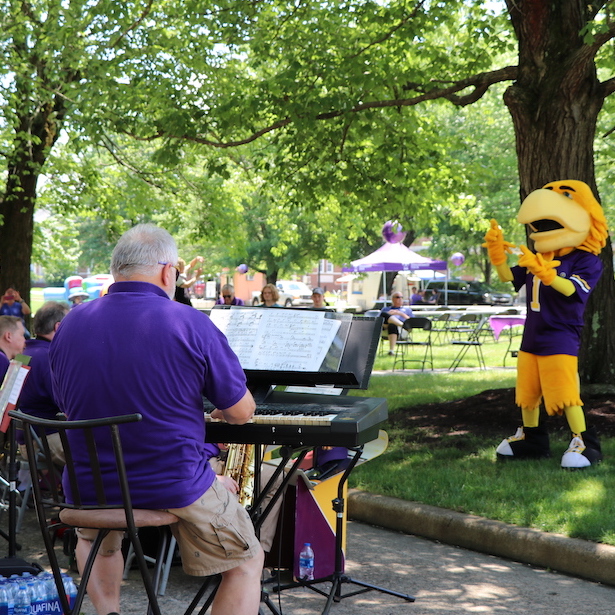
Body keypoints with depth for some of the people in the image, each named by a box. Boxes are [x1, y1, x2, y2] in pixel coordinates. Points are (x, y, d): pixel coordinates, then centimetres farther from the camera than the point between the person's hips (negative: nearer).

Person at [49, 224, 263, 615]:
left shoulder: (70, 326, -2)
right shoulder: (191, 325, -14)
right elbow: (242, 412, -7)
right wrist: (221, 409, 17)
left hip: (88, 493, 4)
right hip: (175, 489, -4)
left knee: (94, 539, 40)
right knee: (247, 563, 18)